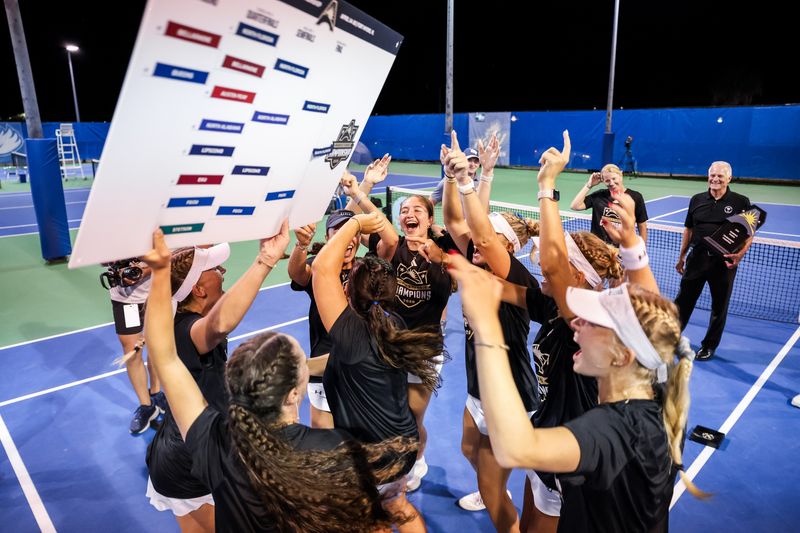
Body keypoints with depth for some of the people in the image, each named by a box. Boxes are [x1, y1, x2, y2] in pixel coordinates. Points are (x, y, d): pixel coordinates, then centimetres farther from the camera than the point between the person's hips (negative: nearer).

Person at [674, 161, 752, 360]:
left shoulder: (741, 202, -3)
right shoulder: (697, 200, 6)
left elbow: (749, 233, 0)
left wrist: (740, 253, -18)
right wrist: (682, 257, 14)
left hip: (724, 262, -2)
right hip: (697, 258, 2)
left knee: (719, 307, 9)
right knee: (683, 299, 9)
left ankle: (709, 345, 24)